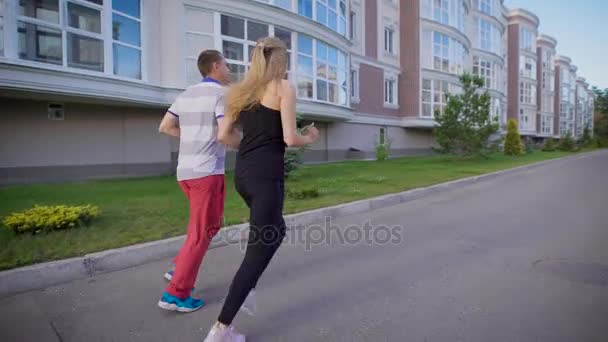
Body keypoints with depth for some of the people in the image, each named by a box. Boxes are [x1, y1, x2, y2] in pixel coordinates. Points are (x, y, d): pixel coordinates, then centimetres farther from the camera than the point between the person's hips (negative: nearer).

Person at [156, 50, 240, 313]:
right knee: (201, 234, 0)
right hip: (207, 172, -9)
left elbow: (164, 127, 19)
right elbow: (226, 136, -21)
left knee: (211, 224, 23)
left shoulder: (186, 94, 17)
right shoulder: (222, 95, -9)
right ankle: (176, 294, 5)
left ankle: (181, 270, 21)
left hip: (185, 170, 9)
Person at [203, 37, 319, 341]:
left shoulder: (241, 91, 13)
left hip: (242, 173, 8)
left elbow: (223, 136, 11)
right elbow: (289, 138, -12)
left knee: (275, 231, 29)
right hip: (267, 175, -7)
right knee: (259, 249, 1)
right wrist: (311, 138, 8)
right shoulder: (284, 88, -4)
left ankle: (249, 288, 28)